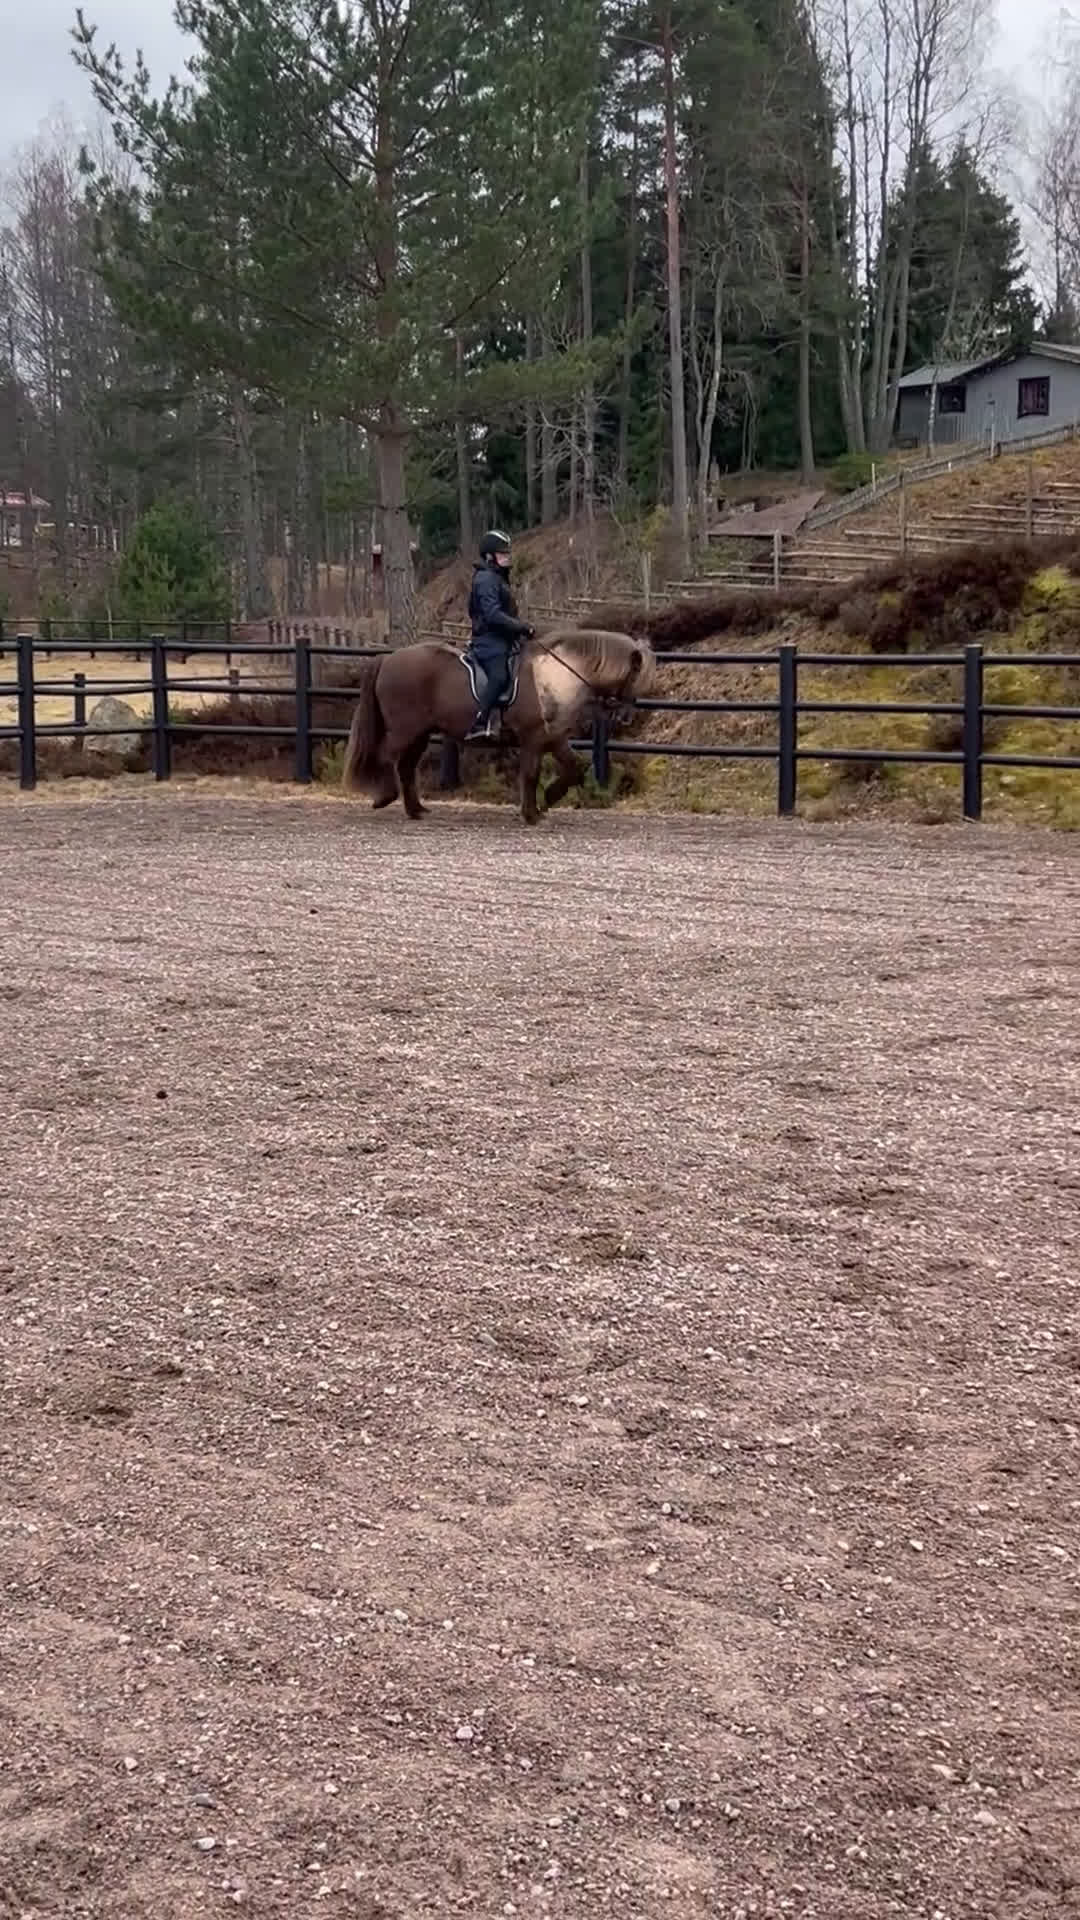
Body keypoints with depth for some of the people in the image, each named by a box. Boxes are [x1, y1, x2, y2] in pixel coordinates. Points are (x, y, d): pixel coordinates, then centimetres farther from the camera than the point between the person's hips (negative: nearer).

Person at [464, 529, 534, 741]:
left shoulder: (498, 579, 22)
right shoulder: (486, 579, -11)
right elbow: (492, 615, -21)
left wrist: (520, 628, 16)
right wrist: (521, 627, -18)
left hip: (501, 640, 11)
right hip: (490, 641, -11)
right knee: (499, 676, -30)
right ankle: (480, 723, -39)